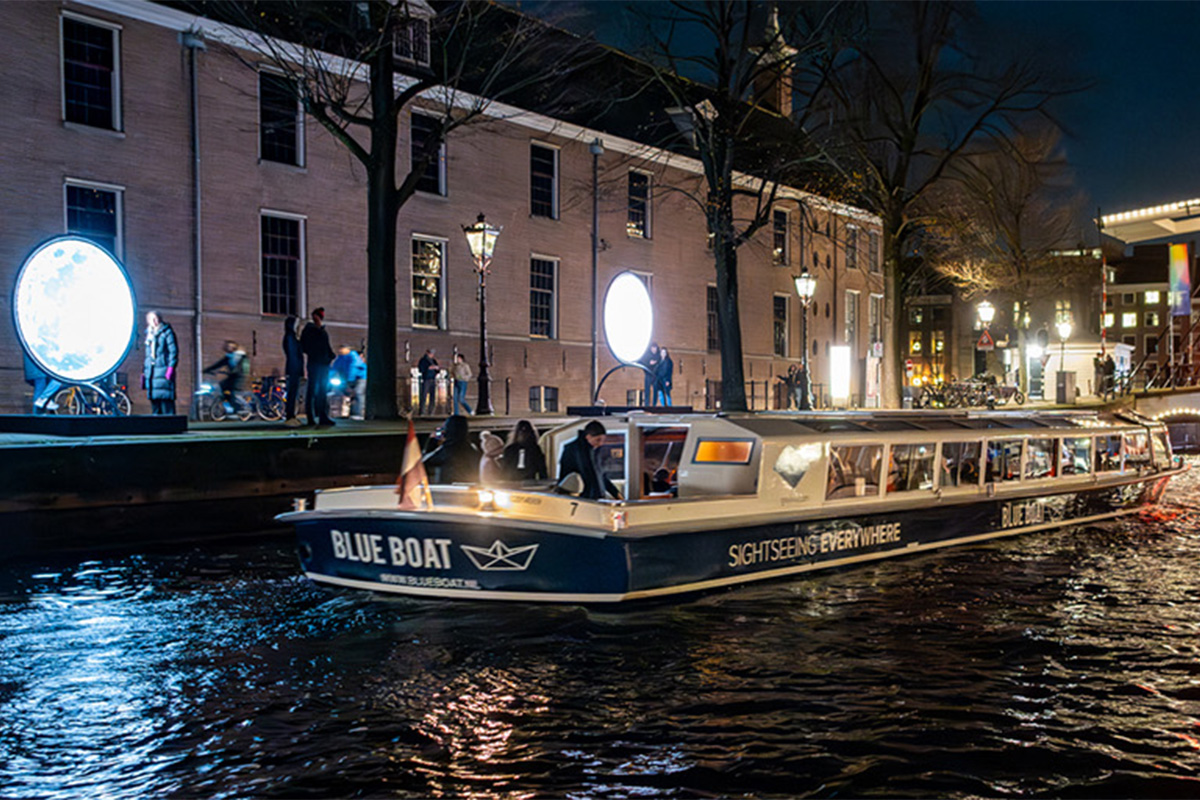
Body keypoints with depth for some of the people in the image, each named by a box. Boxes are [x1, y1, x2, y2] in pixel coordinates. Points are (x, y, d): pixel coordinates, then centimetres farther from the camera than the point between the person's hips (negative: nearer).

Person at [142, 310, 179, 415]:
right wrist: (144, 371, 19)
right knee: (154, 400, 7)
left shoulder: (167, 332, 0)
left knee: (165, 399, -12)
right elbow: (147, 354, 23)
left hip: (163, 370, -7)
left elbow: (173, 351, -7)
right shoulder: (149, 334, 21)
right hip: (151, 373, 7)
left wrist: (171, 367, -17)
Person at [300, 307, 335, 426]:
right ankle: (311, 418, -3)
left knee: (323, 391, 6)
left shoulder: (324, 331, 17)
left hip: (324, 364, 6)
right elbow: (304, 347, -4)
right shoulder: (308, 330, -1)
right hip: (314, 364, -6)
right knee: (312, 390, -5)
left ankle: (323, 417, 9)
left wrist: (331, 356, 4)